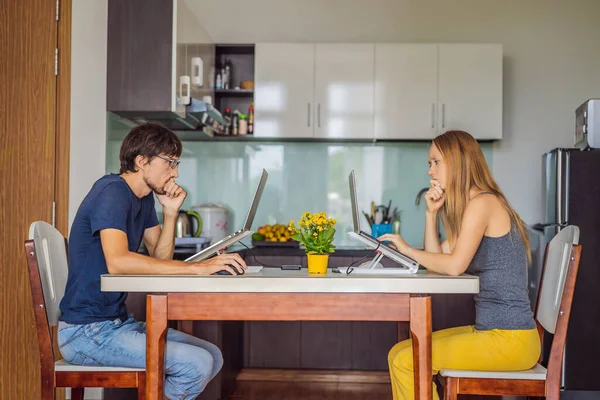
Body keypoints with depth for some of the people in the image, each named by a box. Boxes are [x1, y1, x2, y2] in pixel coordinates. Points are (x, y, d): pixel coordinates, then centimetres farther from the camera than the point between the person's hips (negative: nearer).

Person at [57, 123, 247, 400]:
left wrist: (170, 212, -3)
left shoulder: (145, 198, 10)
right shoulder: (112, 191, -18)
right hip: (86, 332, -9)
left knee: (213, 357, 5)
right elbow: (117, 261, -33)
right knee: (196, 365, -20)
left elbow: (160, 259, 11)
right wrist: (197, 268, -34)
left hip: (119, 322, 9)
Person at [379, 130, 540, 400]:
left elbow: (454, 266, -22)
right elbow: (435, 262, 12)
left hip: (510, 338, -9)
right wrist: (431, 212, 4)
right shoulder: (469, 206, 17)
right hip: (488, 330, 9)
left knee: (406, 363, -14)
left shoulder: (483, 202, -13)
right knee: (399, 353, 7)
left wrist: (407, 249, -9)